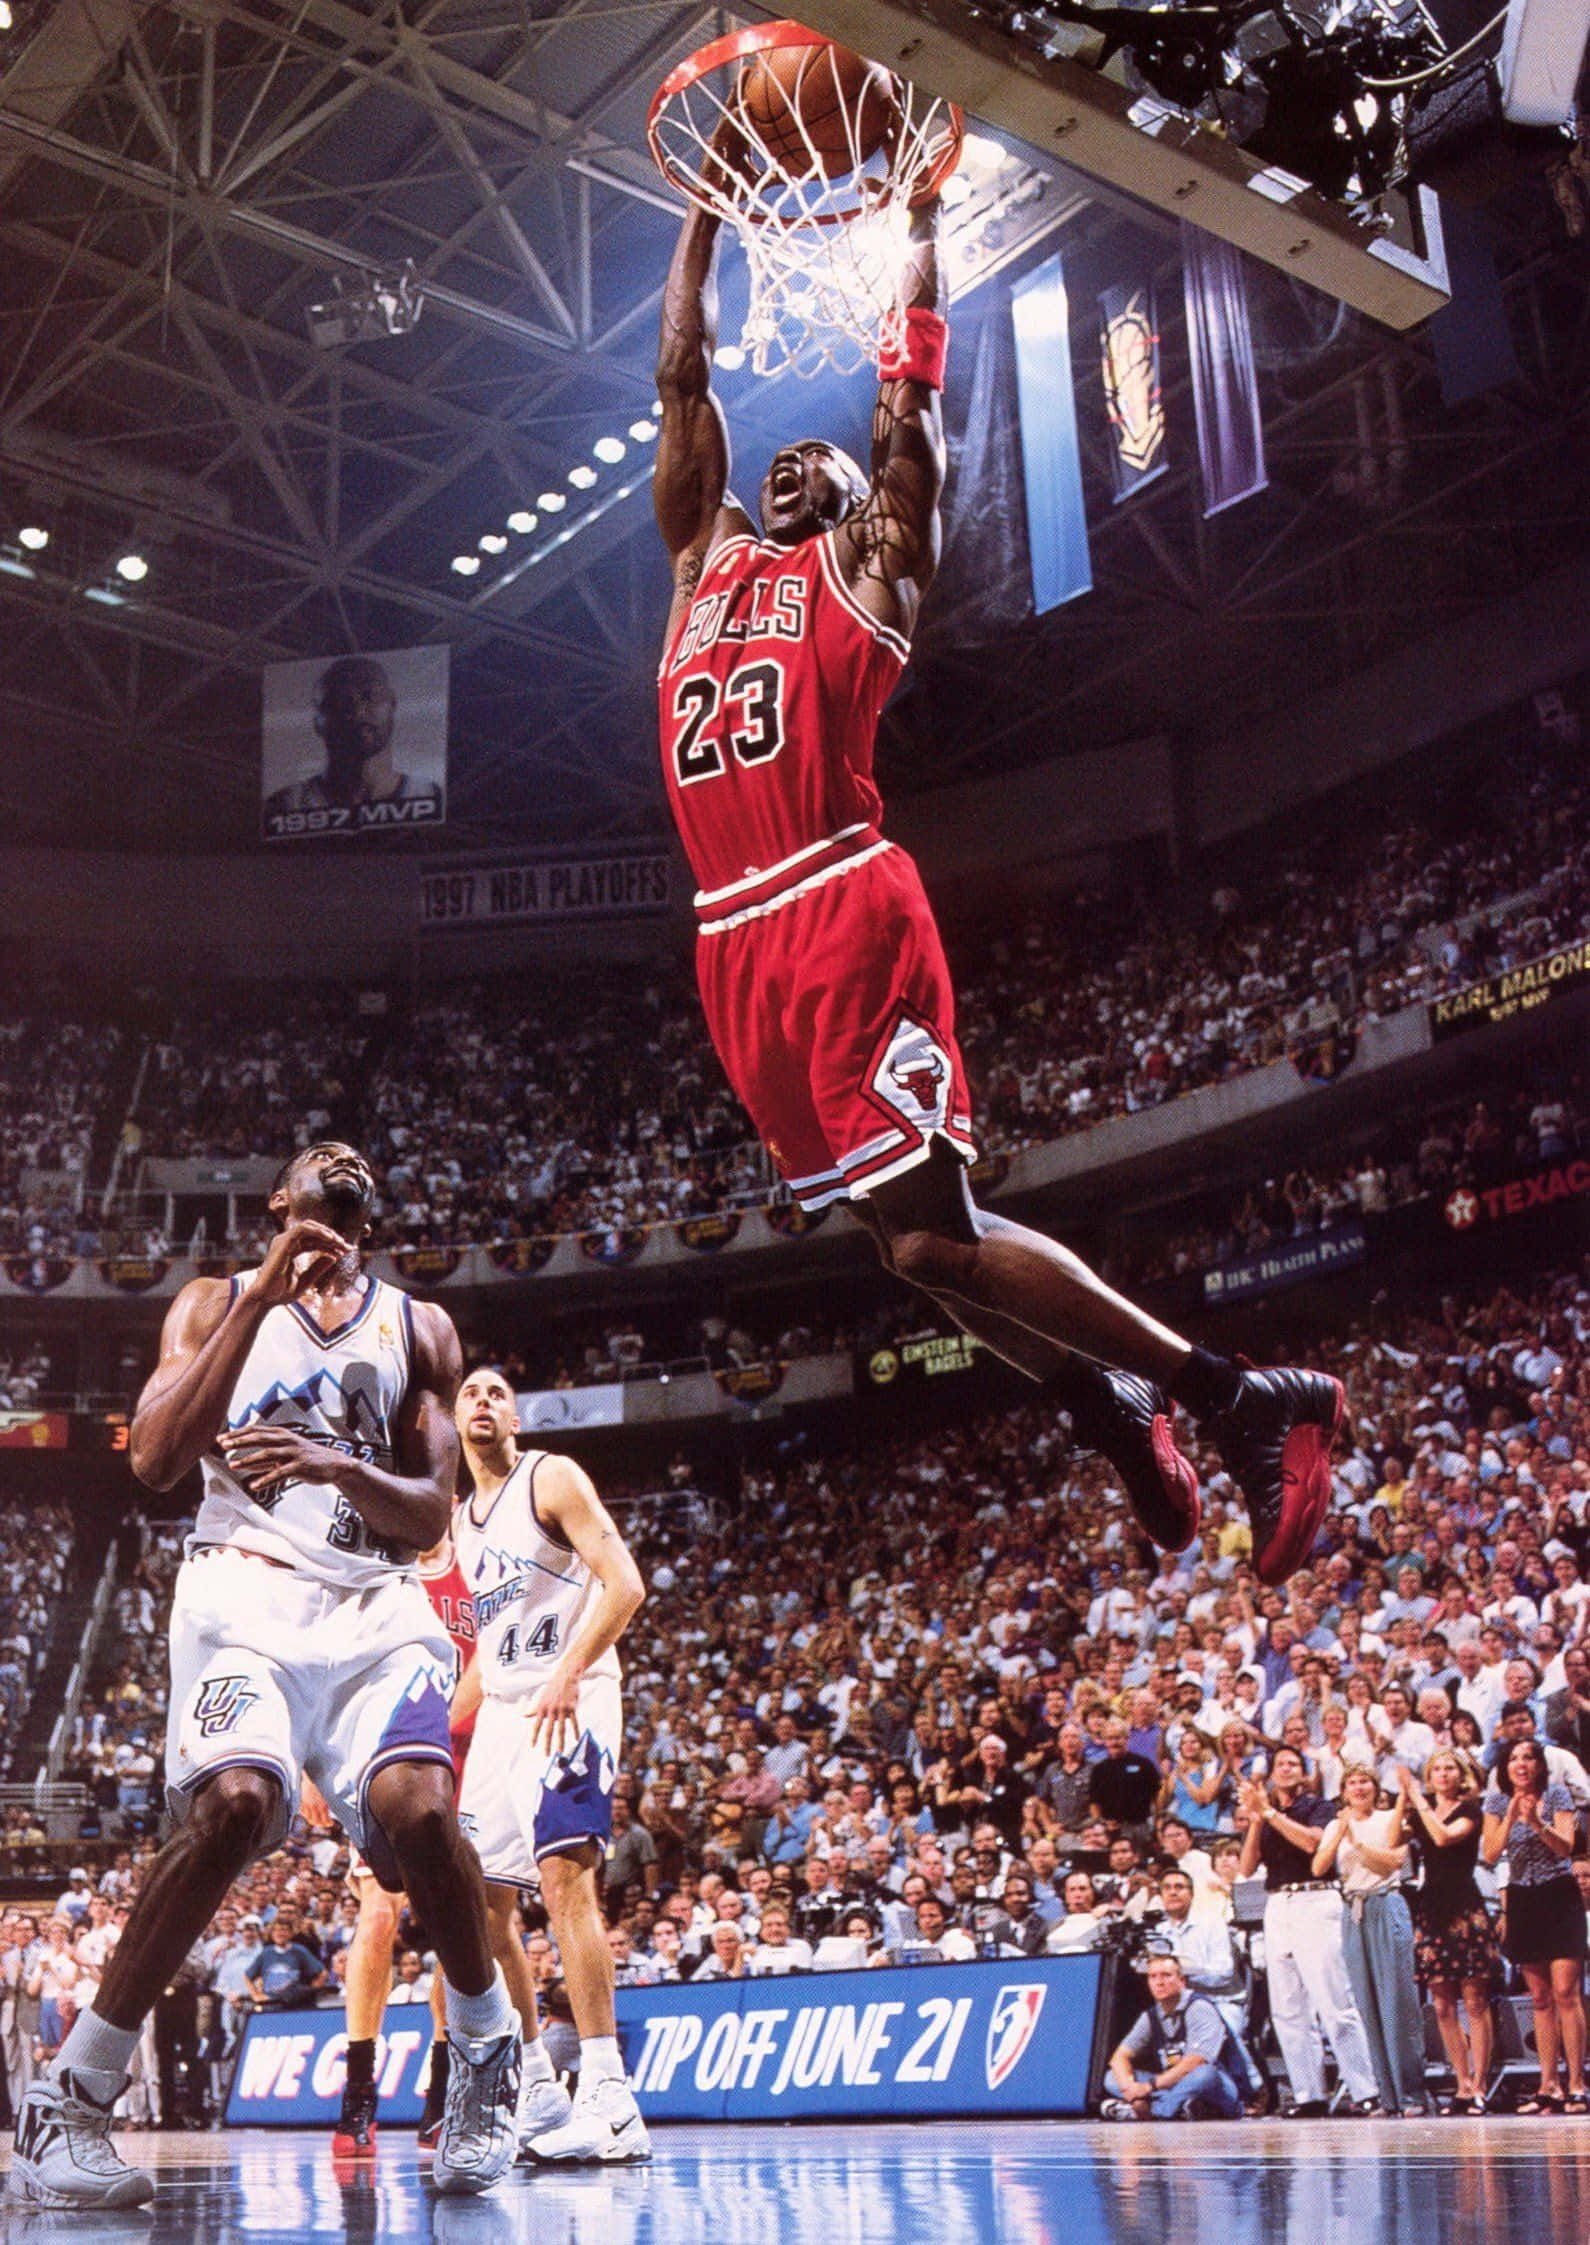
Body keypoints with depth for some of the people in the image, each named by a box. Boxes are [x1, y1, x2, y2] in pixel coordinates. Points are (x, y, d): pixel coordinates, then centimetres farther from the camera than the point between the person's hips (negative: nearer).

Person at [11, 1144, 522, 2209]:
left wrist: (339, 1468, -13)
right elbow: (156, 1459, -4)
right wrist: (265, 1294, -8)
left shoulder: (417, 1326, 17)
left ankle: (490, 2046, 3)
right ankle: (70, 2099, -14)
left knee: (417, 1808, -25)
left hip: (375, 1604, 2)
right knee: (233, 1803, -29)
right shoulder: (217, 1303, 13)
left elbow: (429, 1513, 10)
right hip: (246, 1589, -2)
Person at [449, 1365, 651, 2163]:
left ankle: (609, 2100, -26)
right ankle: (531, 2085, 19)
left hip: (569, 1703, -8)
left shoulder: (552, 1478, -3)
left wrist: (567, 1676, -25)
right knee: (479, 1898, 7)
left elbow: (624, 1583, -14)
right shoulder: (458, 1524, 20)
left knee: (563, 1872, -23)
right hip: (500, 1713, 9)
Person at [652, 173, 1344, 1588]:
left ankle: (1241, 1400, -7)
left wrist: (922, 212, 17)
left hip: (844, 913, -6)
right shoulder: (707, 561, 26)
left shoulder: (868, 559, 12)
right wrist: (709, 206, 29)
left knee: (930, 1232, -15)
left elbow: (913, 381, 8)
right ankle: (1110, 1409, 20)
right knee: (900, 1232, 5)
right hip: (738, 941, 7)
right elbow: (684, 376, 27)